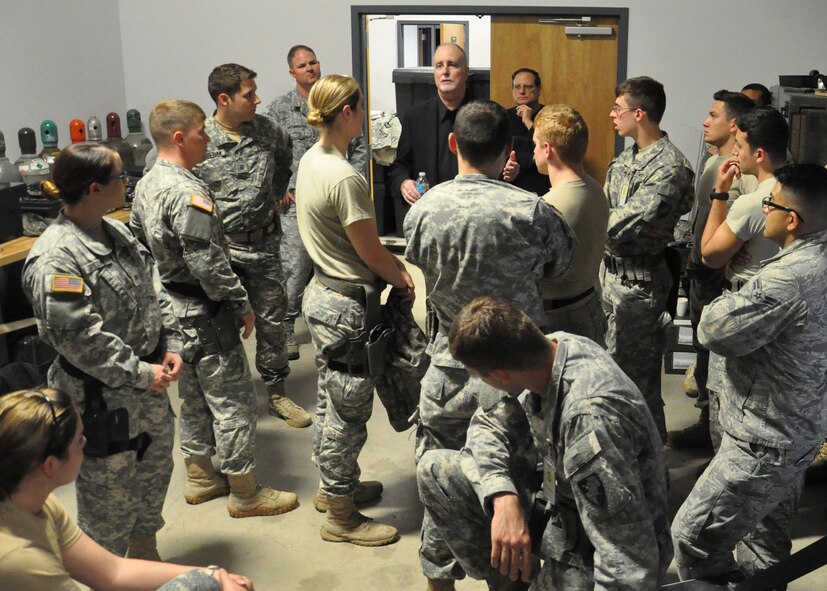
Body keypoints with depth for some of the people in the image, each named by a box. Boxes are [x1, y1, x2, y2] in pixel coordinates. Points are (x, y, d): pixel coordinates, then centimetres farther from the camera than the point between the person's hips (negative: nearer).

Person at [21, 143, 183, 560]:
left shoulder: (116, 232, 3)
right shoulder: (55, 260, -24)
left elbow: (154, 292, 9)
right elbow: (80, 339, -25)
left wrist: (171, 346, -2)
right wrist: (141, 373, -19)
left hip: (150, 386, 9)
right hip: (101, 398, -9)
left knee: (155, 472, 24)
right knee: (110, 494, 8)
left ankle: (145, 554, 48)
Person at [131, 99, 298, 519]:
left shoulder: (146, 185, 6)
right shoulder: (188, 193, -24)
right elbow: (208, 264, -25)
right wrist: (243, 305, -15)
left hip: (169, 306, 10)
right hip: (203, 313, -10)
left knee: (194, 395, 21)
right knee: (233, 399, 1)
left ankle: (199, 477, 33)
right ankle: (245, 492, 12)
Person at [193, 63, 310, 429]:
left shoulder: (265, 130, 1)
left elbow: (287, 156, 23)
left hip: (265, 243, 4)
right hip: (222, 247, -4)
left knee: (272, 320, 11)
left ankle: (276, 393, 25)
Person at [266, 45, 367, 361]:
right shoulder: (279, 109, 2)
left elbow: (357, 148, 12)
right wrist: (282, 191, -8)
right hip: (297, 202, -2)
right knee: (295, 267, -6)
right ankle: (286, 327, 8)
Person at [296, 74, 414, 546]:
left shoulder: (311, 161, 5)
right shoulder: (345, 178, -25)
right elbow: (371, 253, -16)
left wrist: (394, 265, 7)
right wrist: (404, 282, 1)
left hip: (323, 294, 10)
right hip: (348, 307, -10)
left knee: (333, 402, 23)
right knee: (348, 412, 5)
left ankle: (334, 485, 42)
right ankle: (341, 516, 20)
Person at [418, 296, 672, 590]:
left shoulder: (590, 420, -36)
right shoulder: (548, 347, -13)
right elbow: (487, 424, -2)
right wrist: (504, 497, -20)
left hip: (592, 555, -7)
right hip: (556, 510, 7)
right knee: (434, 469, 0)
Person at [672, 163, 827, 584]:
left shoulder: (788, 277, -30)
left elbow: (715, 332, -23)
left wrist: (727, 302, -5)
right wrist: (747, 295, -5)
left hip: (765, 444, -10)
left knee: (692, 536, 2)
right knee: (767, 540, 24)